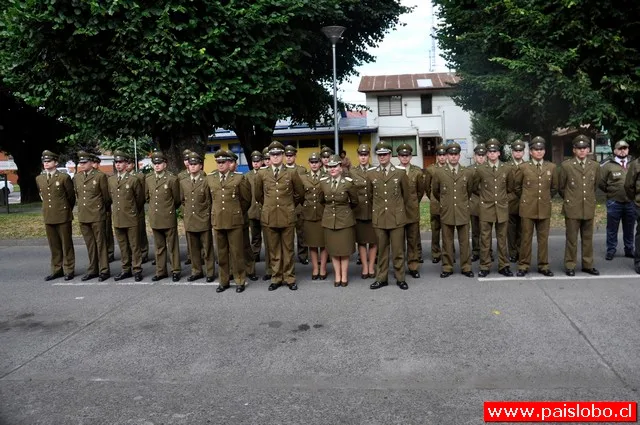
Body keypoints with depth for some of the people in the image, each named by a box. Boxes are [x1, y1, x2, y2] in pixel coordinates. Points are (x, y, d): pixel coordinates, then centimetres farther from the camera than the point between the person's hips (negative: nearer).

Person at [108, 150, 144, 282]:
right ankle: (126, 269, 19)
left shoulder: (133, 180, -4)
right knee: (122, 246, 11)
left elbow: (140, 198, 4)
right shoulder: (110, 180, 9)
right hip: (117, 218, 4)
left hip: (131, 219, -4)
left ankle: (136, 270, 7)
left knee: (134, 246, 0)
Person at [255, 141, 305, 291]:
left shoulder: (292, 173, 2)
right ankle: (276, 278, 17)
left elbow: (300, 194, 12)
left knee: (288, 249, 6)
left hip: (287, 217, -1)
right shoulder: (261, 174, 5)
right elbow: (258, 195, 18)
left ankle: (289, 278, 16)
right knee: (273, 250, 7)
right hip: (269, 217, 1)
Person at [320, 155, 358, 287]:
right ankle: (337, 276, 18)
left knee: (345, 249, 4)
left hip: (345, 219, -3)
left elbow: (354, 201, 5)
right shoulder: (323, 182, 1)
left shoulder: (348, 182, -8)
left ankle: (344, 276, 15)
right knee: (333, 249, 7)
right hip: (329, 220, 3)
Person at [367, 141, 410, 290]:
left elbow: (406, 194, 10)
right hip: (379, 218, 2)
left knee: (398, 250, 4)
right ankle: (381, 278, 18)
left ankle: (400, 278, 15)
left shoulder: (401, 172, -1)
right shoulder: (371, 174, 3)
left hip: (397, 217, -1)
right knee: (381, 250, 9)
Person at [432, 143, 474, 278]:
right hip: (446, 212, 0)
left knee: (464, 242, 7)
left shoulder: (468, 172, 2)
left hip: (463, 212, 1)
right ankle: (447, 268, 15)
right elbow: (435, 191, 15)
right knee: (447, 242, 6)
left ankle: (466, 267, 17)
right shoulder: (439, 173, -1)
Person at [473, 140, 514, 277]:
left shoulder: (507, 169, 2)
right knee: (485, 239, 2)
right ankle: (485, 266, 10)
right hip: (486, 209, -1)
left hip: (502, 209, 1)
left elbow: (510, 188, 17)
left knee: (502, 239, 8)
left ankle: (503, 266, 16)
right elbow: (474, 188, 13)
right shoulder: (480, 170, -1)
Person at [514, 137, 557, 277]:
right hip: (527, 208, -2)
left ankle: (543, 266, 17)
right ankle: (523, 266, 11)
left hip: (545, 208, 2)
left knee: (543, 238, 7)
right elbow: (516, 187, 11)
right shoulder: (523, 167, -1)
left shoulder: (551, 167, 5)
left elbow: (554, 187, 18)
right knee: (526, 238, 3)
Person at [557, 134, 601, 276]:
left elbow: (595, 186, 20)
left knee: (588, 238, 11)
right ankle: (570, 266, 12)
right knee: (571, 239, 2)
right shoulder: (565, 166, -5)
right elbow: (560, 187, 6)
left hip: (589, 208, 3)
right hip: (572, 209, -3)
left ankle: (588, 265, 22)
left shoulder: (595, 166, 5)